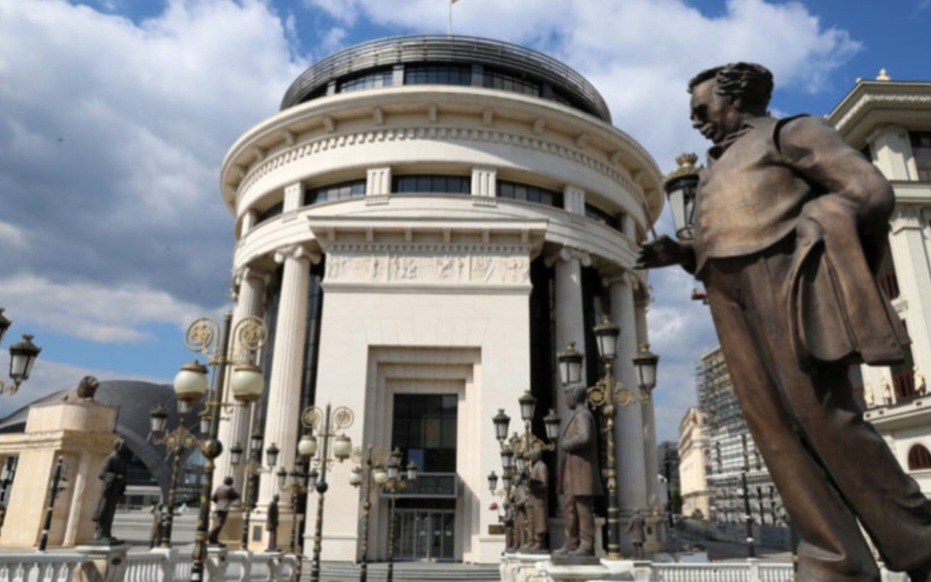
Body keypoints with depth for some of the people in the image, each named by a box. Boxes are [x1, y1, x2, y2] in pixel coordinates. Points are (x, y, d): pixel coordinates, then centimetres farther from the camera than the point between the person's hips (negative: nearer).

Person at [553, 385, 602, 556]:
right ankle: (572, 545, 14)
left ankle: (587, 546, -3)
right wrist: (564, 443, 8)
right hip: (572, 473, 10)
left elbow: (584, 438, -26)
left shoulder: (583, 415, -11)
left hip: (580, 471, -10)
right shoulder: (577, 416, 21)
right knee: (570, 508, 10)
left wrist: (565, 444, -13)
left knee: (583, 508, -7)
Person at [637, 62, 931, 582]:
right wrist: (681, 254, 12)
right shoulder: (719, 168, 31)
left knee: (821, 413, -13)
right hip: (731, 298, 7)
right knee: (773, 426, -2)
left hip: (778, 280, -7)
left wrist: (804, 227, -5)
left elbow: (871, 191, -1)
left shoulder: (787, 133, 9)